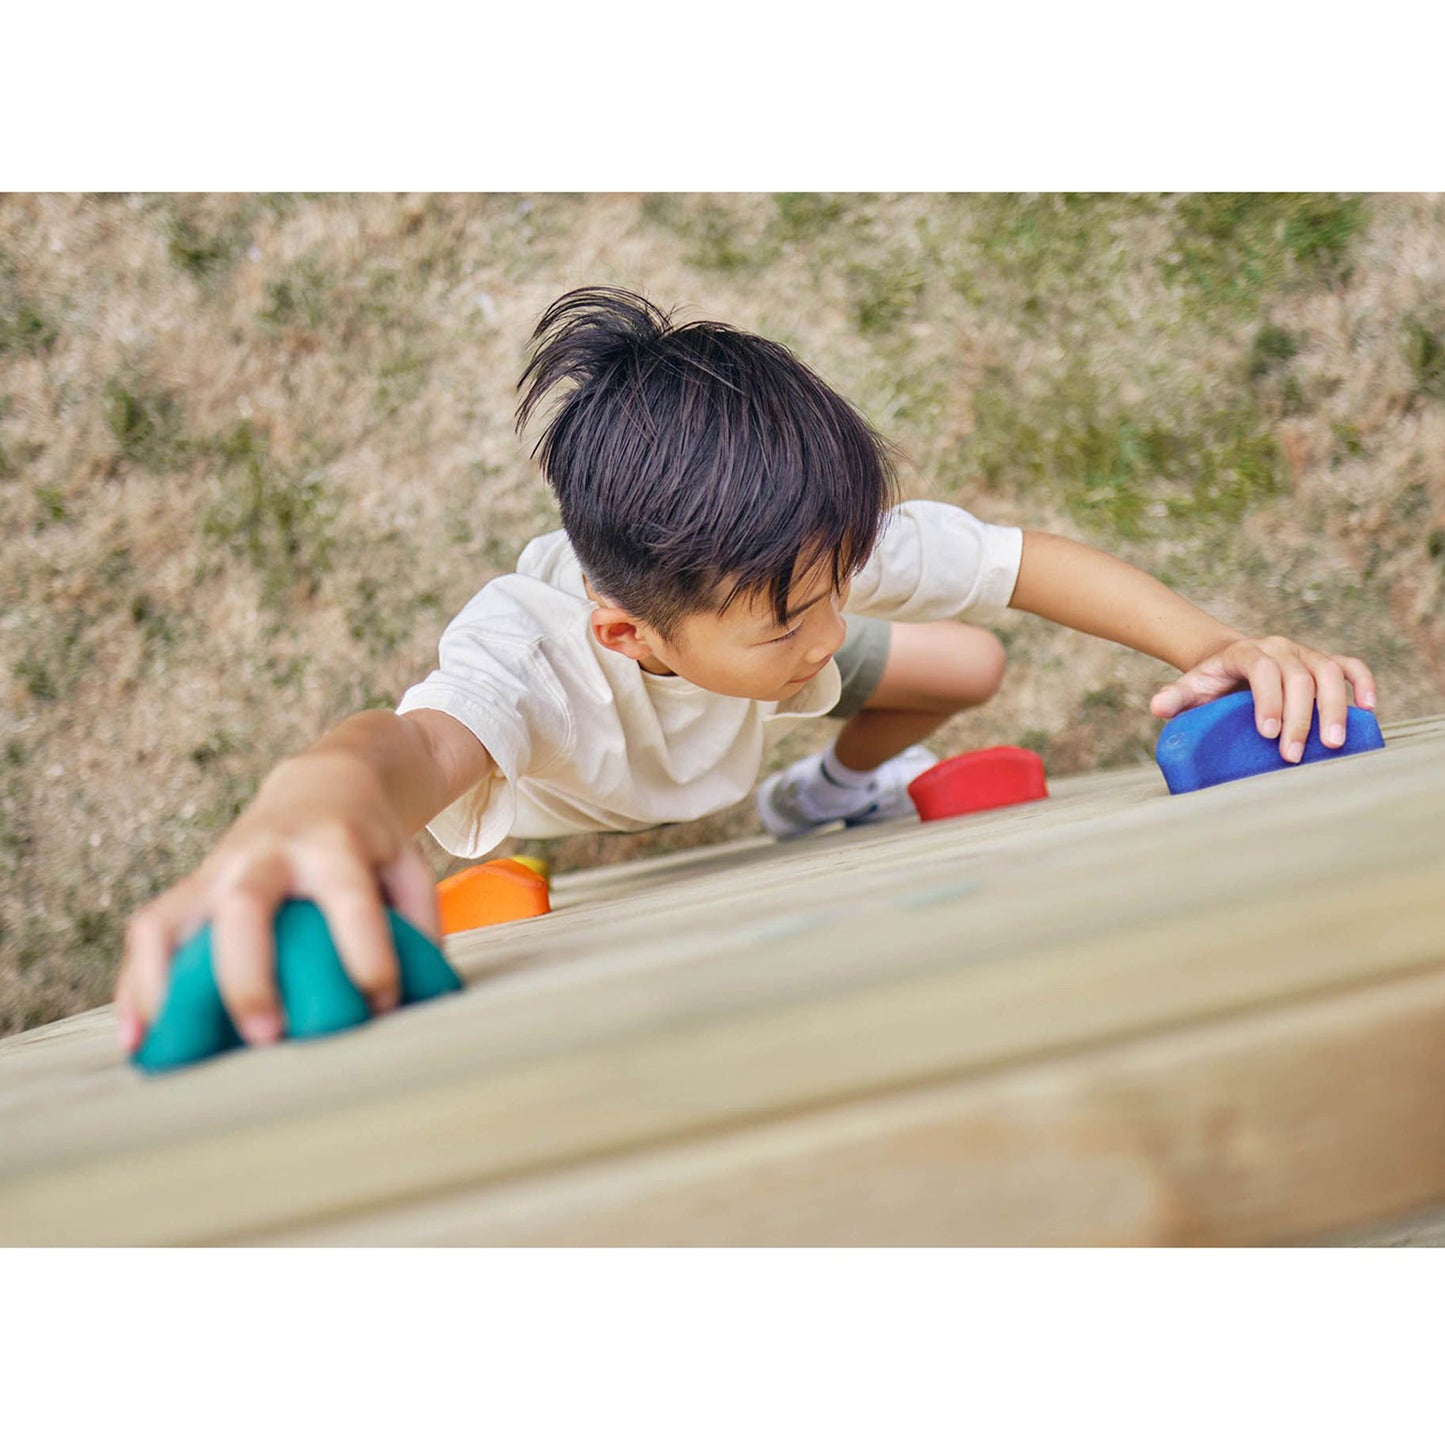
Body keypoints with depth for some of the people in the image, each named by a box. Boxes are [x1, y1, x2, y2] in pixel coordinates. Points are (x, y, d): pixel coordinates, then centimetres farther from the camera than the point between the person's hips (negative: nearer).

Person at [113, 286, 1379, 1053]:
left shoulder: (808, 558, -39)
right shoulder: (535, 653, -52)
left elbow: (1033, 561, -32)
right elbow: (424, 738, -74)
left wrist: (1219, 644, -49)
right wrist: (315, 805, -99)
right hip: (554, 816, -2)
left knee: (970, 667, -2)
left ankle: (828, 798, 28)